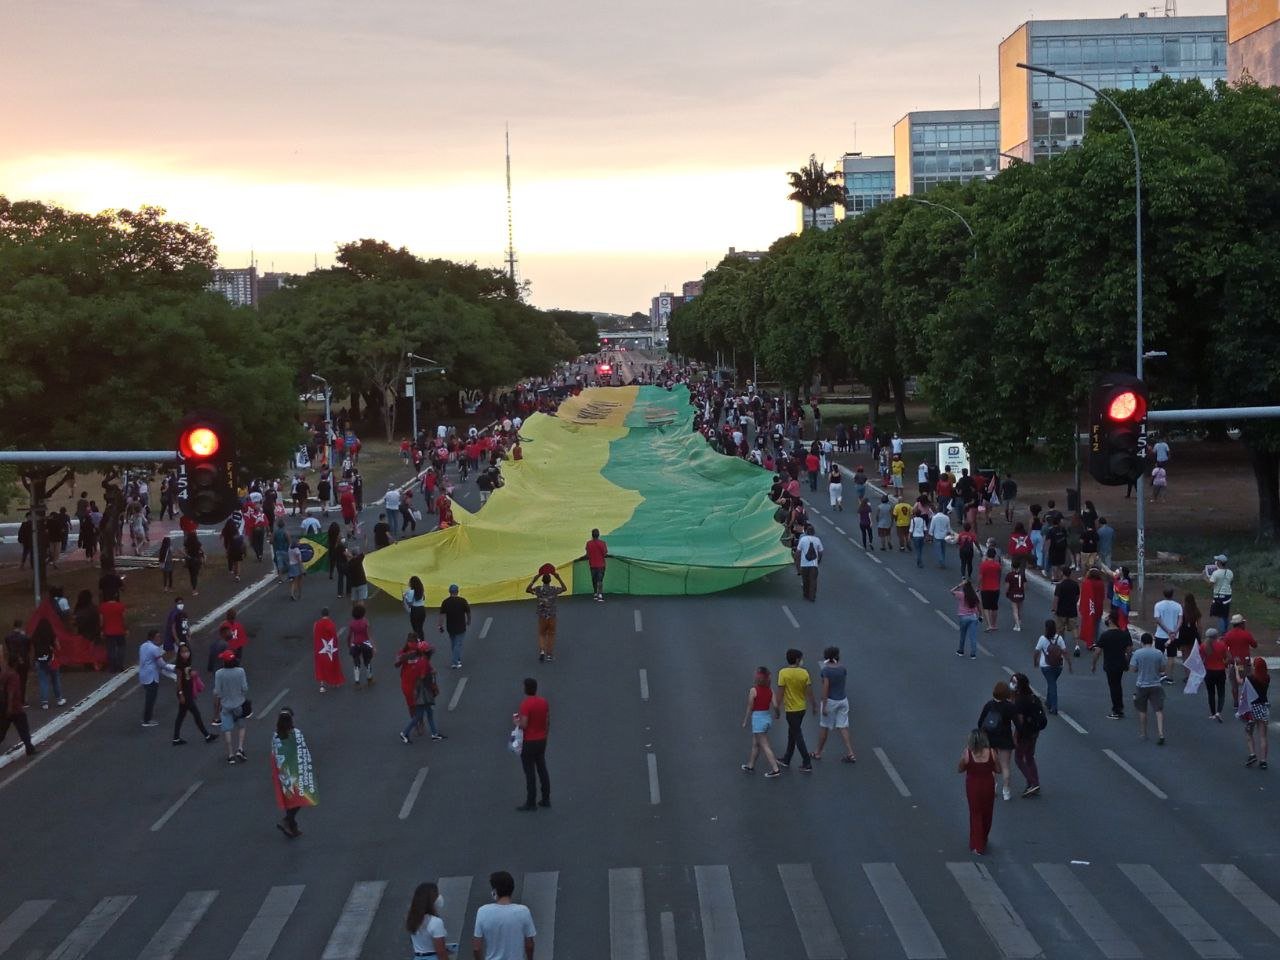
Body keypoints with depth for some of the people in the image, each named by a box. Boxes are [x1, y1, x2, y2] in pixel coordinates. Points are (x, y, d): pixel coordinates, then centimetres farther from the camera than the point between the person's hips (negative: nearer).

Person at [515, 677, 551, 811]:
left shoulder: (525, 704, -20)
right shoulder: (544, 702, 1)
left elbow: (523, 725, -24)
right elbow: (548, 721, 9)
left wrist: (516, 721, -3)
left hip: (529, 742, -7)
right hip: (542, 740, 7)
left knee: (530, 773, 0)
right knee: (542, 770, 15)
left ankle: (530, 803, 5)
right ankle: (546, 799, 22)